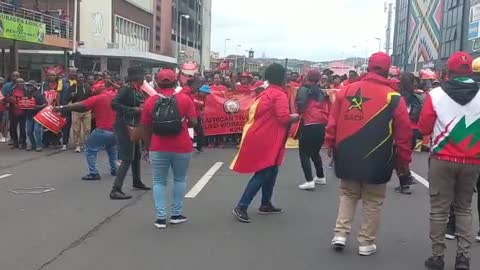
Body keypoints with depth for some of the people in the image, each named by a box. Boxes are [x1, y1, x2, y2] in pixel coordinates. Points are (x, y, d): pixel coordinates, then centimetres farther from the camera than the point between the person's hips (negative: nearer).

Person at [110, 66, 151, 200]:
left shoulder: (137, 89, 11)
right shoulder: (127, 88, -15)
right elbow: (114, 104, -24)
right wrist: (133, 109, -24)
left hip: (134, 125, 10)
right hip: (125, 126, -10)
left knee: (137, 154, 22)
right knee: (127, 158, -12)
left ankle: (137, 182, 40)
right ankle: (115, 190, -13)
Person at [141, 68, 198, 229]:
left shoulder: (150, 101, 0)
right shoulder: (185, 99, -3)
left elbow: (147, 129, 4)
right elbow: (193, 123, -5)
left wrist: (147, 148, 15)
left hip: (158, 148, 0)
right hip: (182, 147, 0)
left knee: (159, 182, 9)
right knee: (180, 179, 16)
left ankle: (161, 218, 4)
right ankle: (176, 215, 18)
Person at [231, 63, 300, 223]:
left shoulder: (265, 93, 14)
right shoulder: (280, 95, -14)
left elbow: (255, 112, 20)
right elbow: (284, 118, -23)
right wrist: (296, 117, -2)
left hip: (261, 137, 10)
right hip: (266, 140, -10)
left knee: (271, 171, 19)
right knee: (263, 174, -6)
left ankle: (265, 204, 26)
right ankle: (241, 207, -7)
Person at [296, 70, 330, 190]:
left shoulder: (304, 89, -2)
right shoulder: (322, 92, 14)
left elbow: (301, 106, -16)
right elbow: (328, 109, 11)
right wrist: (325, 122, 14)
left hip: (308, 126, -6)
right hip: (321, 126, 6)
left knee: (304, 153, 1)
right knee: (315, 152, 24)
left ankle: (309, 181, -9)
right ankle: (321, 177, 32)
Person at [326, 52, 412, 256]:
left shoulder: (347, 90, 0)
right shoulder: (393, 98, -7)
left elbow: (333, 122, 3)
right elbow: (404, 133, -5)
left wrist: (331, 145, 13)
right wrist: (404, 160, 4)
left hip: (348, 156, 3)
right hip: (377, 160, -2)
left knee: (348, 194, 21)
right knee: (372, 201, 12)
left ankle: (340, 233, 12)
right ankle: (366, 243, 18)